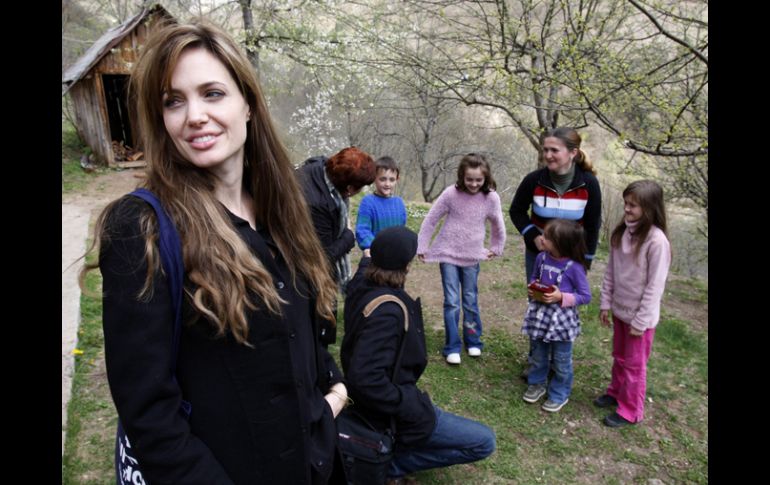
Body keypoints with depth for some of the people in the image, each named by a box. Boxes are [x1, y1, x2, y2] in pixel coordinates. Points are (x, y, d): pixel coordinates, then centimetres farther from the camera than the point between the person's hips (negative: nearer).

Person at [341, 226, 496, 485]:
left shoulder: (361, 282, -6)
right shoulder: (386, 311, -33)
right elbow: (364, 378, -37)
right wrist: (410, 408, -26)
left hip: (382, 396, 10)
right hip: (387, 412, -9)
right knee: (484, 442, -1)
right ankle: (391, 462, -1)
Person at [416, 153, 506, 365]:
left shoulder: (491, 198, -7)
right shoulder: (451, 193, -12)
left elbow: (498, 226, 10)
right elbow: (431, 220, -3)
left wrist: (495, 248, 17)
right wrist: (422, 247, 2)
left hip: (472, 258, 2)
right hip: (448, 255, -1)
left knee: (471, 301, 12)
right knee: (452, 302, -2)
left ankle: (473, 342, 29)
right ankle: (452, 347, 9)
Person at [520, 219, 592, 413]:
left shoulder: (574, 267, -21)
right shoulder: (541, 258, -6)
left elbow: (586, 296, -13)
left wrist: (561, 297, -24)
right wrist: (532, 290, -9)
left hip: (562, 320, -4)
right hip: (540, 315, 5)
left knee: (561, 362, 13)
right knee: (538, 357, 22)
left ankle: (559, 394, 33)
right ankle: (537, 384, 43)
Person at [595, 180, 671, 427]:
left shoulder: (656, 241, -23)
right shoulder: (621, 232, -3)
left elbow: (655, 286, -20)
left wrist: (640, 321, -16)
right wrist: (605, 303, 5)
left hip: (640, 315, -6)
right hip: (620, 310, 6)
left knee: (634, 364, 11)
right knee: (619, 357, 24)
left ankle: (630, 411, 28)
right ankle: (616, 392, 44)